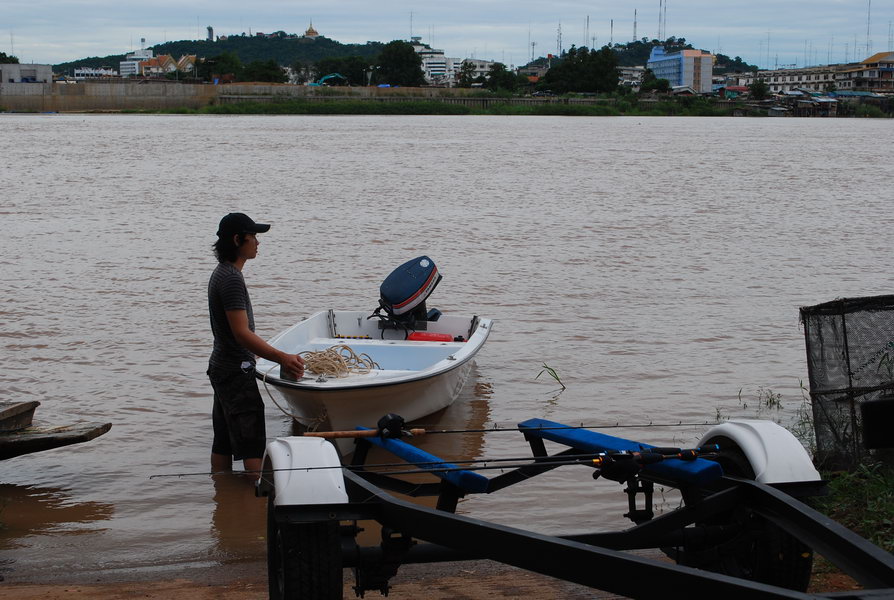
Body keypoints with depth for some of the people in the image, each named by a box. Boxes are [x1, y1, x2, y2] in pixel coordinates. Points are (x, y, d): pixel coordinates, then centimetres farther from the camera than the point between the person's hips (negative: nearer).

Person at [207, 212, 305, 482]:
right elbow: (242, 333, -25)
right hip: (236, 371, -10)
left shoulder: (221, 273, 13)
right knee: (252, 441, -9)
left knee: (223, 442, 13)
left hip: (222, 368, 10)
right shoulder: (232, 278, -19)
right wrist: (282, 358, -28)